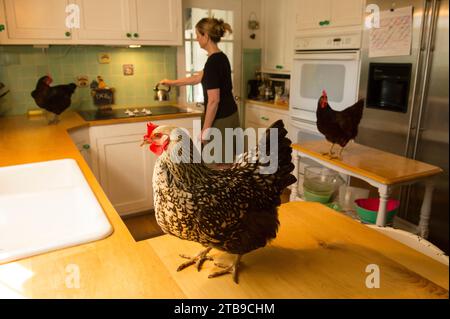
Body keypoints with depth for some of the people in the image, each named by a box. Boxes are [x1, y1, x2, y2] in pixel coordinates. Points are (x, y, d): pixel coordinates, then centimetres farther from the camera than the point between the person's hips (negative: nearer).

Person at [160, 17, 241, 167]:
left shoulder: (213, 62, -20)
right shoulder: (221, 58, 9)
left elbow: (214, 100, -22)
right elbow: (198, 78, 23)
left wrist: (205, 130, -16)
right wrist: (172, 82, 34)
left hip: (221, 120, -9)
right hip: (229, 116, 9)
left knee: (222, 165, 3)